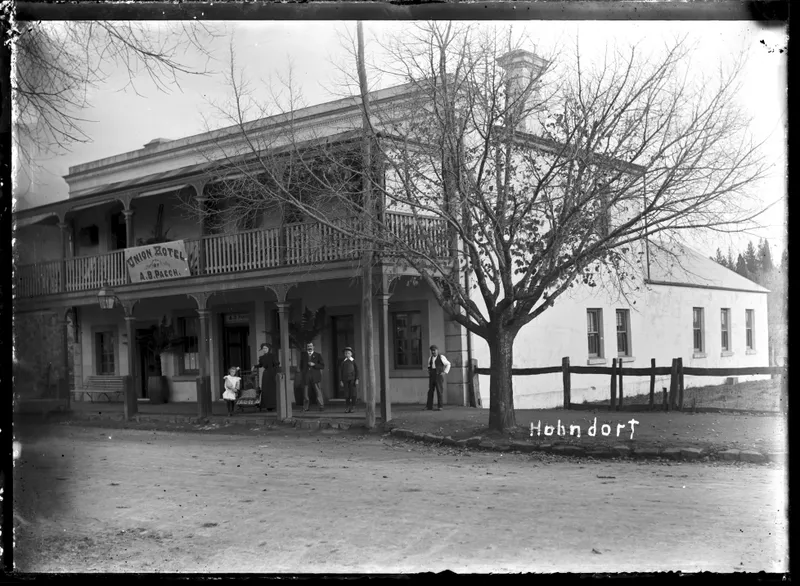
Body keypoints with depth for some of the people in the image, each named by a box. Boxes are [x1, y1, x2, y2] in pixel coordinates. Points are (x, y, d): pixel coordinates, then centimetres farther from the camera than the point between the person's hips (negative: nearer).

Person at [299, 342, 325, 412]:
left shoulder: (318, 355, 6)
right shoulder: (303, 355, 13)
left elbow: (322, 366, 1)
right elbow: (301, 365, 24)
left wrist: (314, 364, -12)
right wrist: (301, 372, 11)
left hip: (315, 376, -2)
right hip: (306, 376, 2)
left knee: (318, 391, -7)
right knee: (305, 392, 1)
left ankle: (321, 406, -2)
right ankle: (305, 407, 9)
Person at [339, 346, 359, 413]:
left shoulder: (353, 362, 6)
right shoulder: (343, 362, 10)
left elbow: (357, 371, 2)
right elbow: (340, 372, 8)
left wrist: (357, 379, -7)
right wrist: (340, 381, 0)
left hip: (352, 380, -2)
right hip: (345, 380, 2)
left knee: (353, 394, -5)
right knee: (347, 395, 1)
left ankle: (352, 408, 3)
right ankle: (347, 408, 5)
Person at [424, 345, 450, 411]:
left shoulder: (441, 357, -1)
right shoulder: (430, 358, 15)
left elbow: (448, 364, 4)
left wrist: (445, 372, -4)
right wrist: (429, 372, 13)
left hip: (439, 375, -5)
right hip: (431, 376, 5)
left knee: (439, 391, -6)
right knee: (430, 391, 0)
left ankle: (440, 406, -3)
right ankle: (429, 406, 2)